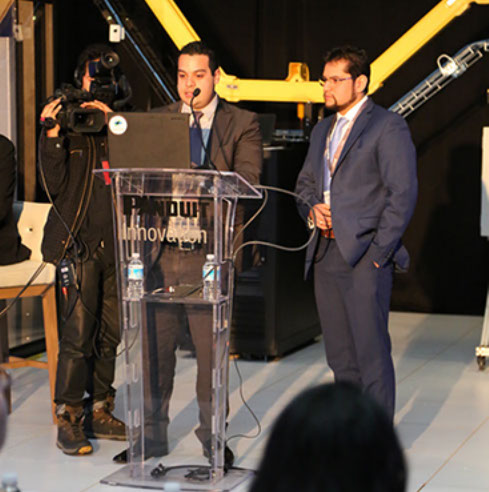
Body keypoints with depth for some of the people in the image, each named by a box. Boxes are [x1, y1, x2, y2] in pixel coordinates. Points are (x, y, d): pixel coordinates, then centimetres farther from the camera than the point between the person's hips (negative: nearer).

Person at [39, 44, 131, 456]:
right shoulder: (67, 123, 3)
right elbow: (53, 185, -4)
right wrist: (53, 136, -15)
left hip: (119, 243, 4)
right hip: (81, 242, -4)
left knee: (111, 332, 8)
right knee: (78, 332, -9)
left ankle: (99, 411, 19)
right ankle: (69, 419, -3)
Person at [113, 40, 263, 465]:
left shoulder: (242, 124, 3)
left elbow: (246, 181, -9)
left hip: (210, 250, -3)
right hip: (161, 249, 3)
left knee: (212, 348, 3)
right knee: (155, 346, 8)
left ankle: (213, 437, 16)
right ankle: (153, 436, 20)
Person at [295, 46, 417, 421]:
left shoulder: (388, 126, -6)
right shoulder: (323, 130, 19)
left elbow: (403, 193, -11)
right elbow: (304, 182, 26)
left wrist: (379, 251, -15)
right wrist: (312, 207, 3)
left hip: (364, 254, -7)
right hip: (326, 253, 8)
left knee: (372, 351, -6)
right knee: (339, 354, 12)